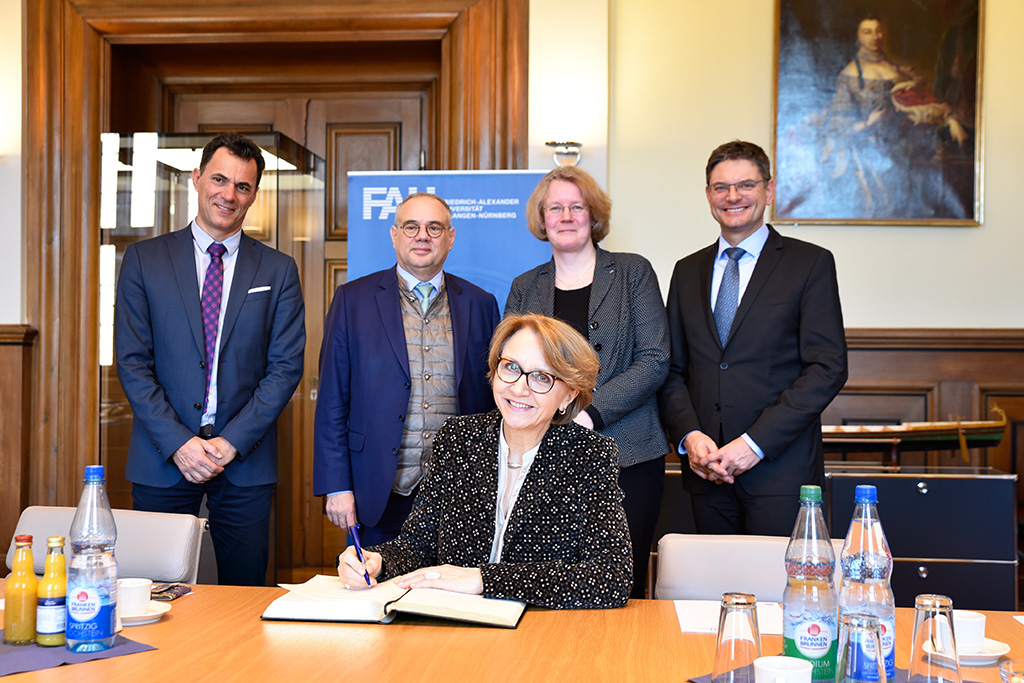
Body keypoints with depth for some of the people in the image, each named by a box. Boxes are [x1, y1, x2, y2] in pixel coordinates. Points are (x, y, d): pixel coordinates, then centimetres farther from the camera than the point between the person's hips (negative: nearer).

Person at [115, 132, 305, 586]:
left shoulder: (278, 271, 5)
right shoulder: (144, 259, 4)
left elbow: (285, 367, 1)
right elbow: (132, 362, 0)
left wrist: (232, 442, -9)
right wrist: (177, 442, -10)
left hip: (245, 461, 0)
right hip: (162, 461, 0)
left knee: (244, 596, 4)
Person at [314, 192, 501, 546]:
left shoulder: (480, 304, 8)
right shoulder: (353, 299, 3)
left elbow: (492, 402, 10)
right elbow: (332, 401, 1)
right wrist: (336, 487, -5)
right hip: (382, 494, -1)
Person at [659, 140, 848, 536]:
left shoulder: (810, 263, 1)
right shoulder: (688, 271, 15)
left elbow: (828, 368, -7)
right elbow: (673, 370, 14)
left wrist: (755, 443, -14)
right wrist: (690, 436, -5)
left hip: (780, 470, -3)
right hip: (707, 472, 4)